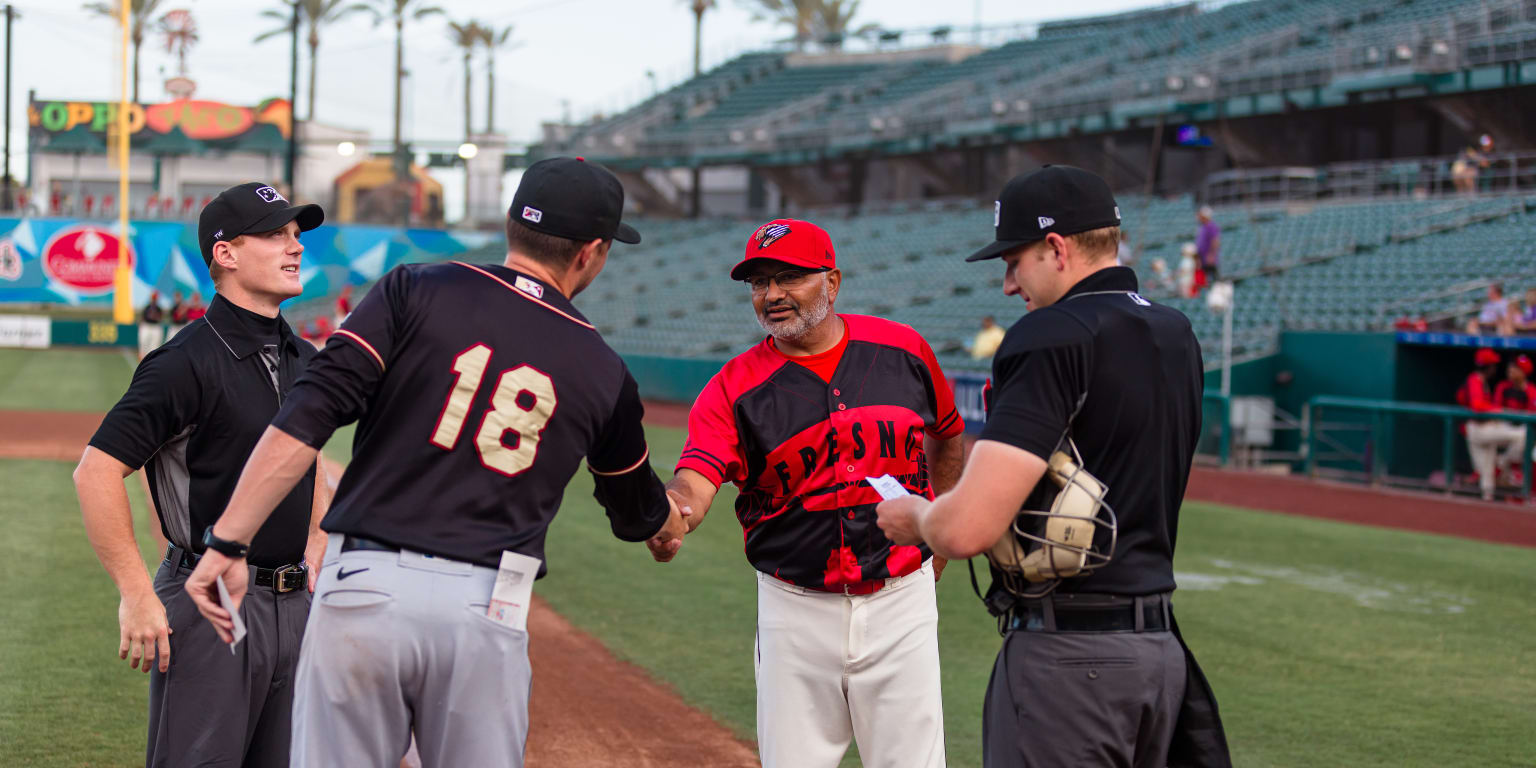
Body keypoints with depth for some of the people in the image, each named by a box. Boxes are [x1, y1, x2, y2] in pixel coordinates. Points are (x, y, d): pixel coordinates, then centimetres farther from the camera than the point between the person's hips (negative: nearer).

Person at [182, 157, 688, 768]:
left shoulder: (416, 291, 4)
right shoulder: (603, 372, 10)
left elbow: (306, 419, -7)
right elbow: (637, 511, 28)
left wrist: (228, 543, -7)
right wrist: (669, 524, 51)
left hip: (362, 587, -1)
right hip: (488, 610, 1)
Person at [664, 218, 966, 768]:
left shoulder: (904, 351, 0)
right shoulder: (734, 388, -7)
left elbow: (948, 434, 19)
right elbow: (695, 481, -22)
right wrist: (670, 513, -44)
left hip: (899, 602, 0)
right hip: (795, 609, 0)